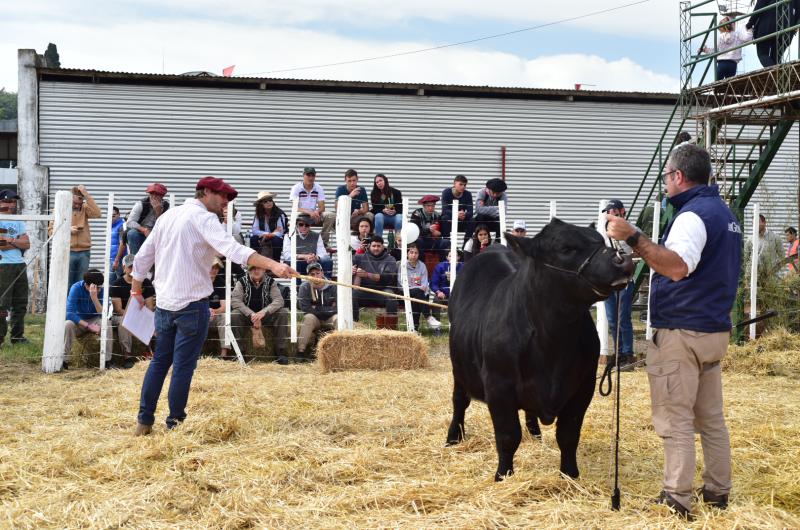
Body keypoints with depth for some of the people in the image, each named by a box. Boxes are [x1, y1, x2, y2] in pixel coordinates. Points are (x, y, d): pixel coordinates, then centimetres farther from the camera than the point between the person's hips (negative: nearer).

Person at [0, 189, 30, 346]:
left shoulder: (18, 221, 17)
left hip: (20, 265, 7)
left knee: (20, 303, 9)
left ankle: (17, 336, 17)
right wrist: (18, 242, -9)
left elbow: (27, 244, 6)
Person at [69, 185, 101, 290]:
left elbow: (97, 213, -11)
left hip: (84, 252, 2)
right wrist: (68, 230, -13)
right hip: (67, 252, -2)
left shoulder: (84, 208, 10)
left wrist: (86, 195, -13)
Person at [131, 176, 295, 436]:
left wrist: (136, 289, 30)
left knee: (160, 361, 16)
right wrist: (272, 265, -38)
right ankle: (175, 422, 5)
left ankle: (144, 420, 17)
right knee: (184, 365, 0)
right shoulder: (203, 218, -11)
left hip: (164, 302, 8)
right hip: (192, 303, -8)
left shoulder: (168, 215, 13)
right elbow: (232, 249, -28)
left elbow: (143, 256, 17)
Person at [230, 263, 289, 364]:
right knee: (234, 315, -31)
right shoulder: (242, 282, -7)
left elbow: (279, 300, -16)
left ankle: (280, 351, -19)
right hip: (247, 316, -1)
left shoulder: (271, 282, -5)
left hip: (266, 315, 1)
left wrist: (263, 312, -33)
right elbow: (235, 301, -17)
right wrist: (251, 314, -31)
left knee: (283, 313, -25)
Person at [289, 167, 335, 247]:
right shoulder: (296, 188, -7)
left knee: (331, 216, -22)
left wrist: (316, 212, -27)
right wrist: (309, 212, -33)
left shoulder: (318, 188, 3)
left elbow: (322, 207, -2)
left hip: (314, 216, 3)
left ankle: (324, 242, -14)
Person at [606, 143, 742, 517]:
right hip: (714, 329, 10)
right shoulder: (724, 212, 15)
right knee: (711, 417, 15)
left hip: (681, 331, -9)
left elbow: (678, 266, -32)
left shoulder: (693, 214, -16)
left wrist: (633, 238, -36)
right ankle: (717, 493, 20)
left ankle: (676, 501, -3)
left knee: (675, 420, -5)